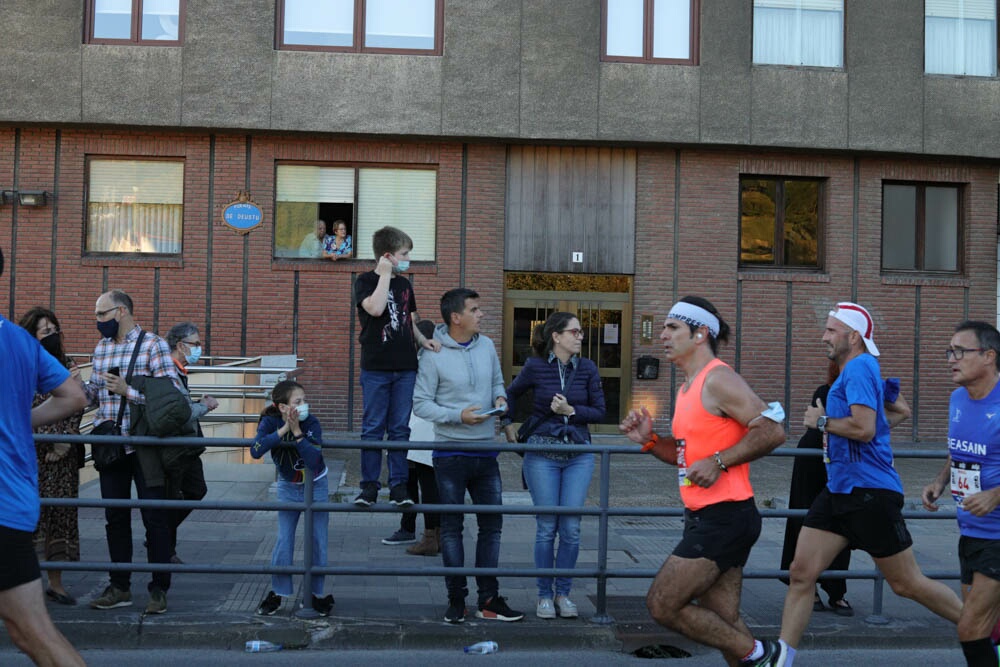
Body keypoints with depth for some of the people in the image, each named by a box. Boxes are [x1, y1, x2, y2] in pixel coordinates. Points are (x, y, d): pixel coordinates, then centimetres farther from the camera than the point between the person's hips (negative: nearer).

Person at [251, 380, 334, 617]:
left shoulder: (311, 423, -24)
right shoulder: (270, 422, -19)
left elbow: (314, 462, -35)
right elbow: (255, 451, -36)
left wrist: (297, 432, -38)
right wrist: (283, 429, -39)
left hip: (316, 486, -1)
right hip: (288, 487, 1)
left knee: (318, 541, 1)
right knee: (284, 540, -1)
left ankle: (317, 593, 17)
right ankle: (277, 593, 16)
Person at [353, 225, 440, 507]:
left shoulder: (404, 284, 14)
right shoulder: (365, 281, -2)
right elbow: (375, 308, -21)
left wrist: (423, 340, 4)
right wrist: (385, 275, -14)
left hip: (405, 368, 5)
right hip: (376, 368, -4)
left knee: (400, 429, 6)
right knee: (373, 428, 1)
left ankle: (398, 486, 11)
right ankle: (369, 486, 8)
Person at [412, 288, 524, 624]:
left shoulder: (486, 346, 3)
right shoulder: (434, 356, -12)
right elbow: (421, 403, -11)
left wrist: (500, 397, -6)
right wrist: (458, 415, -21)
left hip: (486, 452, 5)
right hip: (451, 454, -5)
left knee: (492, 523, 8)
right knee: (452, 526, 6)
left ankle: (489, 599, 18)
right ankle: (456, 598, 17)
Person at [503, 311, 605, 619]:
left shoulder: (587, 368, 3)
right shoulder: (535, 367, -2)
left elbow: (599, 411, 3)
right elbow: (509, 395, 15)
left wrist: (571, 411, -11)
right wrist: (509, 429, 10)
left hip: (578, 454, 2)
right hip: (542, 453, -2)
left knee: (571, 527, -1)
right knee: (546, 527, 0)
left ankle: (563, 593, 14)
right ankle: (544, 594, 13)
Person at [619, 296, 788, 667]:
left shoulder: (717, 380, -12)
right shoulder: (688, 387, 16)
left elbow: (772, 430, -19)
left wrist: (719, 461, -22)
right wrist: (649, 441, 7)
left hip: (724, 517, -9)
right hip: (704, 517, 9)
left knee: (663, 605, -7)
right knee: (722, 625, 10)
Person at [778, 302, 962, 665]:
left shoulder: (858, 368, -14)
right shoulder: (857, 370, 16)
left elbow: (864, 428, -27)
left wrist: (822, 421, -12)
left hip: (869, 492, -9)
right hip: (839, 489, 9)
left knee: (907, 584, 4)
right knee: (800, 574, 1)